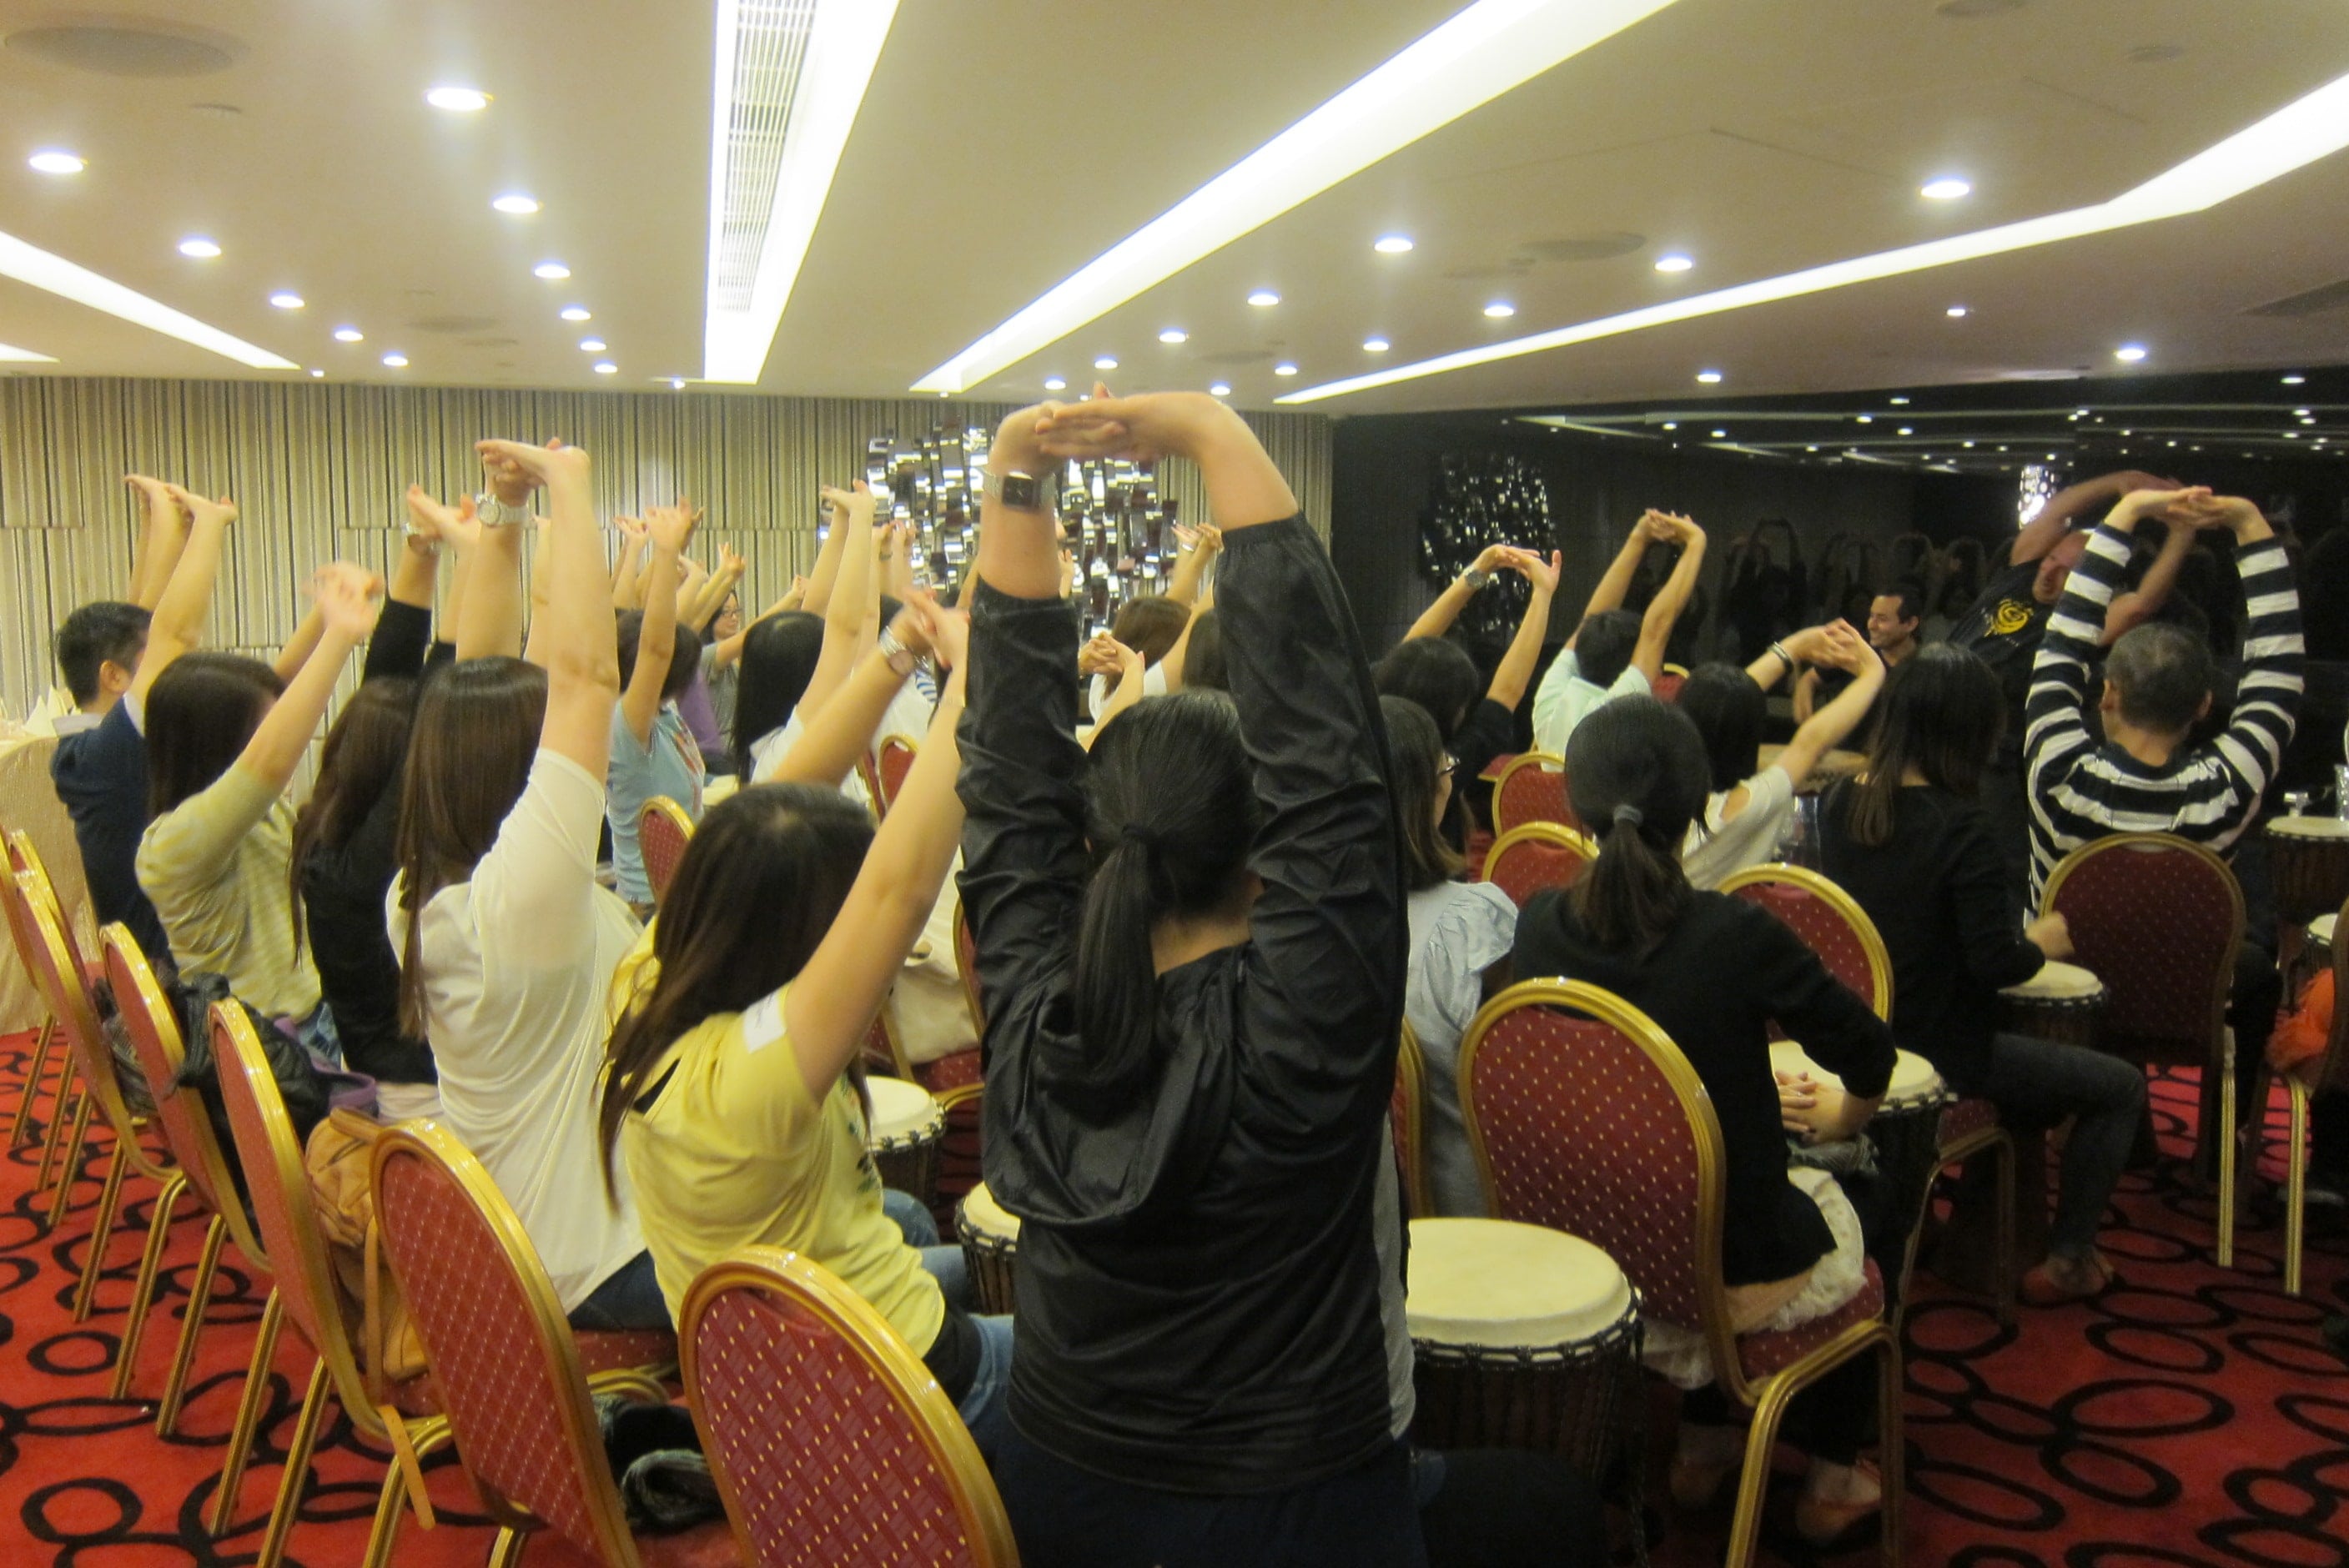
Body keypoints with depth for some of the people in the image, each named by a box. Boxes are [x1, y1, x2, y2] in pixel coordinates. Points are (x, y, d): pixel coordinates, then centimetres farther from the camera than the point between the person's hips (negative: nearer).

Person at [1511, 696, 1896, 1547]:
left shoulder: (1536, 926, -12)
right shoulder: (1736, 935, -24)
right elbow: (1869, 1052, -7)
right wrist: (1842, 1117, 17)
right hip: (1740, 1280, -4)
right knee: (1849, 1208, 29)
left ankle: (1703, 1445, 46)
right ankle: (1831, 1483, 43)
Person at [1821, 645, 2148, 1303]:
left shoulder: (1840, 803, -3)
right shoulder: (1957, 824, -24)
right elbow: (1995, 964, -24)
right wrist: (2041, 942, -2)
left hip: (1861, 1037, 7)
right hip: (1938, 1051, -7)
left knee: (2034, 1065, 34)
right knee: (2121, 1086, 13)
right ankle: (2066, 1260, 20)